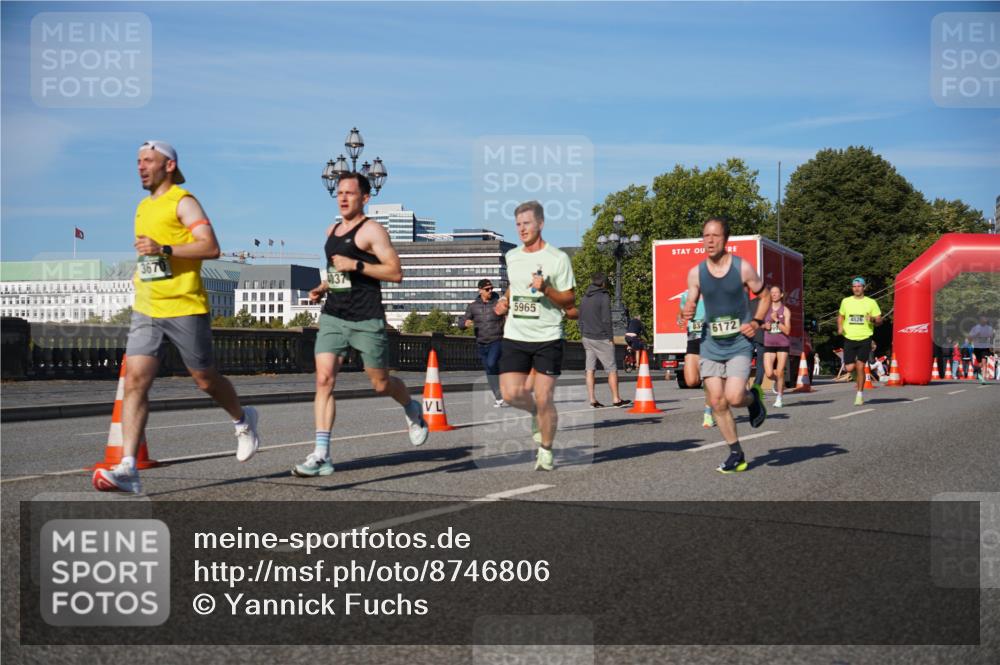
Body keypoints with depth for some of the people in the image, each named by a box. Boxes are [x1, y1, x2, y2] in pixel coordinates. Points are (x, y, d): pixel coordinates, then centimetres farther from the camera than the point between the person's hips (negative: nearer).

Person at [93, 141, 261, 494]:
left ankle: (243, 421, 38)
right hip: (146, 309, 6)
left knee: (205, 379, 7)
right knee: (135, 381, -8)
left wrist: (164, 250, -25)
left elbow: (211, 247, -19)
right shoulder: (143, 207, 18)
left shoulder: (182, 201, -6)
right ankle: (128, 469, -13)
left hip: (185, 308, -6)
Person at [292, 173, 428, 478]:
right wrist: (322, 288, 12)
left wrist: (356, 265, -21)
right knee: (324, 379, -10)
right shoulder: (332, 230, 16)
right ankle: (321, 455, -11)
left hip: (366, 320, -6)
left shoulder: (372, 230, -7)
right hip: (332, 316, 6)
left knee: (381, 384, 7)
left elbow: (396, 273, -14)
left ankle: (413, 411, 40)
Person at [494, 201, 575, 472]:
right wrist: (504, 301, 9)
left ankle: (546, 451, 15)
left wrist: (546, 289, -21)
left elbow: (570, 301, -5)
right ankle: (536, 412, 26)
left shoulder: (558, 258, -6)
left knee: (544, 398, -5)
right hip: (515, 337, 4)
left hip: (548, 337, -4)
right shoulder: (511, 256, 9)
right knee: (511, 394, -8)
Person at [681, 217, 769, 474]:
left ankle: (753, 397, 19)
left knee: (734, 397, -18)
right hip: (711, 344, 3)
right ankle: (736, 453, 17)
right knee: (717, 402, 1)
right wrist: (686, 313, -17)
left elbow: (763, 296, 6)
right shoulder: (695, 273, -1)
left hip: (739, 343, -3)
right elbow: (690, 306, 7)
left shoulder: (743, 268, -8)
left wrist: (756, 322, -8)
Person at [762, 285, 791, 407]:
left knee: (780, 373, -4)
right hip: (768, 345, 2)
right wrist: (764, 326, -3)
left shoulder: (785, 310, -2)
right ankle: (777, 381, 27)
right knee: (769, 374, -8)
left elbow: (787, 331, -9)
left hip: (782, 345, -2)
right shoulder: (766, 308, 4)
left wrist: (776, 320, -17)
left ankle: (779, 398, 12)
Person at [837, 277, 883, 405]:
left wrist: (873, 319, -18)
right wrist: (840, 327, 3)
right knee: (849, 368, -4)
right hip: (849, 338, 2)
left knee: (860, 366, -9)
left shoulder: (871, 302, 2)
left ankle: (860, 394, 4)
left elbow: (880, 321, 4)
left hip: (865, 338, -2)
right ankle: (858, 376, 33)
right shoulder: (846, 301, 9)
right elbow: (840, 316, 22)